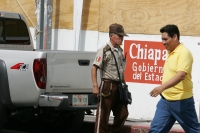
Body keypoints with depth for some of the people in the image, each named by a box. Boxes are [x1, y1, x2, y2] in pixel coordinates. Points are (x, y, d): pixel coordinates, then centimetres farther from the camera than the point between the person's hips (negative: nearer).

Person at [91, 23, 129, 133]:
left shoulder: (120, 51, 14)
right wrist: (95, 86, -23)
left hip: (118, 86, 8)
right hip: (107, 85, -8)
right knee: (103, 115, -4)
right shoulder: (104, 51, -10)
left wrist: (124, 85, 20)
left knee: (122, 113, 10)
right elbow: (94, 68, -15)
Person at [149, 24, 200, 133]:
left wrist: (162, 87, -40)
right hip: (165, 100, 8)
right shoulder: (170, 53, 12)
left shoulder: (184, 53, -17)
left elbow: (181, 75, -29)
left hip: (182, 101, -8)